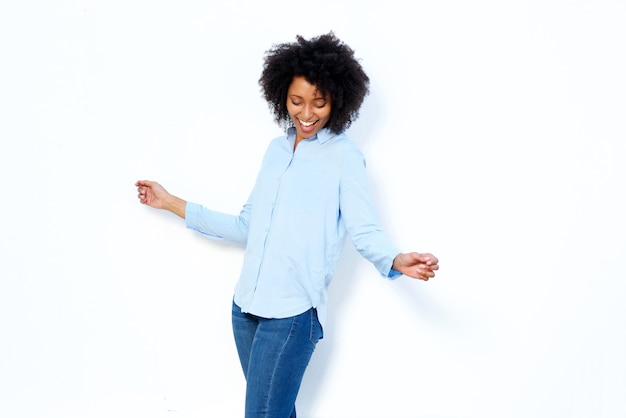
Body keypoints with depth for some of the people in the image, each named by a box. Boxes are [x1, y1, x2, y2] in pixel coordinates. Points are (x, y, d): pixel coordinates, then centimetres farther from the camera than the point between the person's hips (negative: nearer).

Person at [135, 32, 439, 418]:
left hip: (293, 314, -6)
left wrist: (397, 261, -32)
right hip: (247, 306, 6)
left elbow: (365, 231, -10)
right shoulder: (277, 149, 13)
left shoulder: (344, 156, -5)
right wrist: (171, 203, 21)